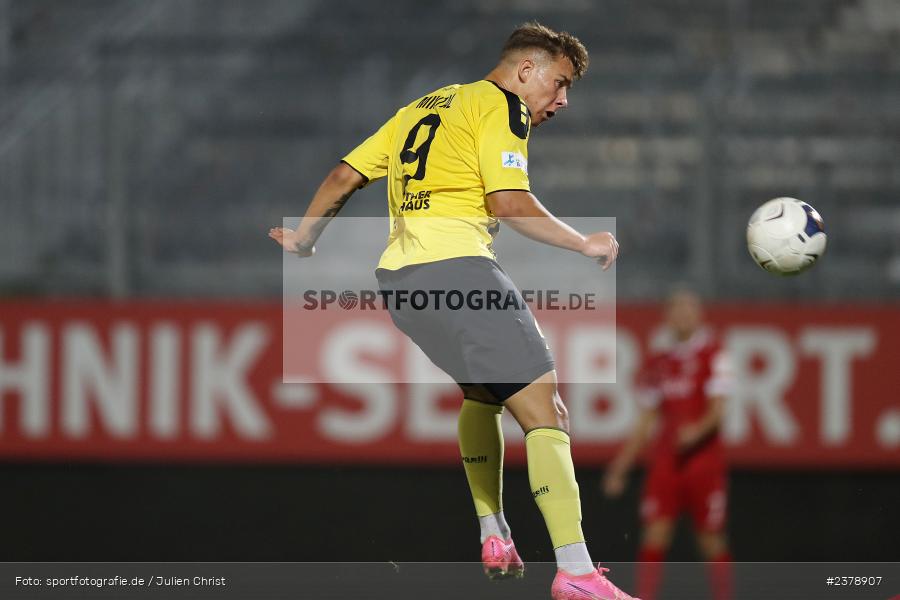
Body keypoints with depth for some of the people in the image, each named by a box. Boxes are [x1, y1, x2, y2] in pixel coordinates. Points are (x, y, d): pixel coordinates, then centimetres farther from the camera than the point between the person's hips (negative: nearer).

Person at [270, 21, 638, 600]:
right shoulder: (502, 106, 2)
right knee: (544, 410, -11)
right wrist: (586, 244, -2)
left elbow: (344, 176, 25)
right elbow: (510, 202, -11)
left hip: (397, 273, 9)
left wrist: (303, 239, 37)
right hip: (455, 264, -9)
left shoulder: (422, 108, 26)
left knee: (481, 393, 31)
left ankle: (494, 537, 28)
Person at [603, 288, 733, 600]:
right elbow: (646, 423, 17)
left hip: (704, 458, -3)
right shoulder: (656, 364, 13)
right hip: (664, 461, 3)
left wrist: (698, 429, -31)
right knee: (654, 536, -7)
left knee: (712, 541, -1)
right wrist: (620, 466, 13)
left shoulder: (713, 355, -1)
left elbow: (717, 410, -9)